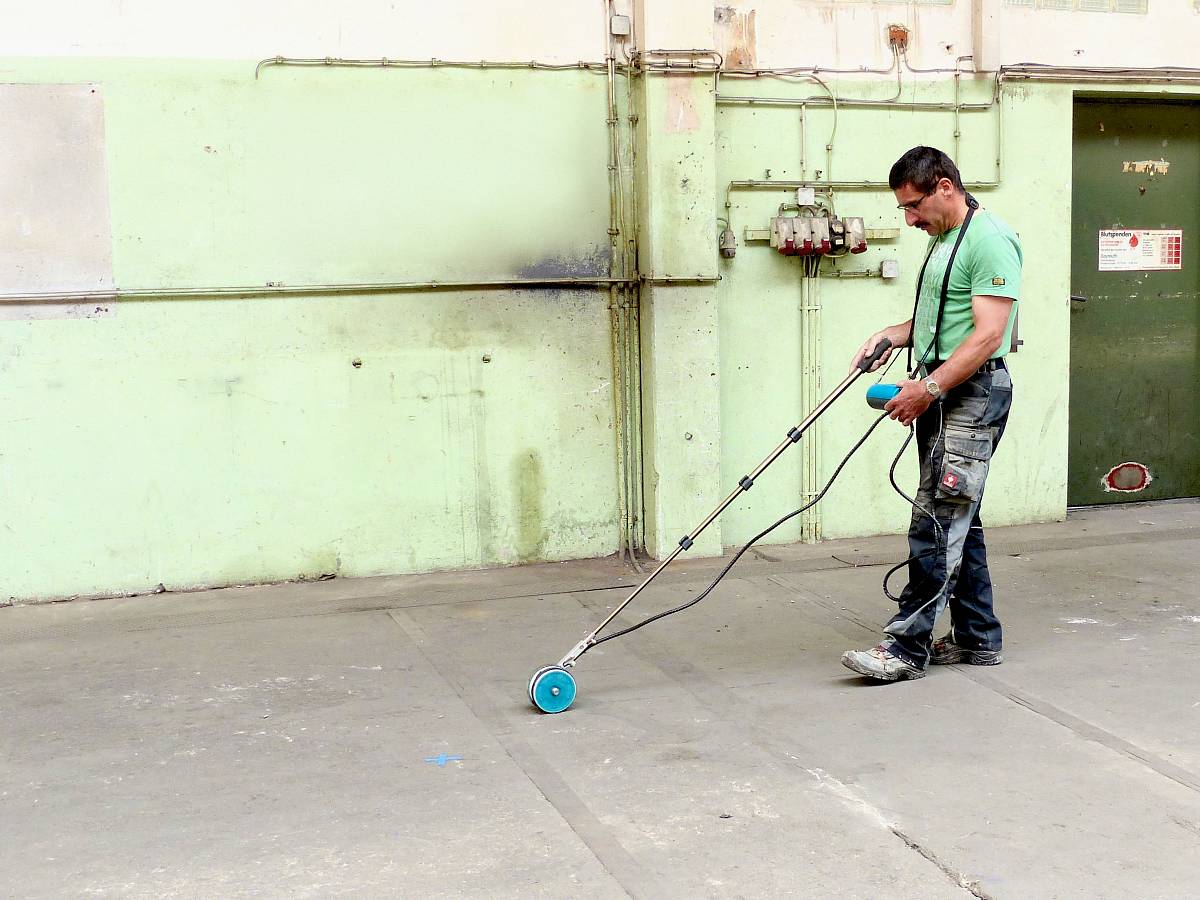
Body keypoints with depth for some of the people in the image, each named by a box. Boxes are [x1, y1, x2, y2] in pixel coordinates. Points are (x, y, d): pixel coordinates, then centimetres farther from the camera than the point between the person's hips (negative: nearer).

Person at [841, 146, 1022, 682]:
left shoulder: (989, 241, -14)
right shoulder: (943, 240, 18)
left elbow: (988, 335, -21)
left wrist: (928, 388, -22)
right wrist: (891, 335, 10)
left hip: (973, 395, -10)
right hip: (940, 396, 10)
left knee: (936, 523, -10)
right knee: (958, 522, 13)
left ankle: (907, 647, -8)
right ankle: (977, 638, 21)